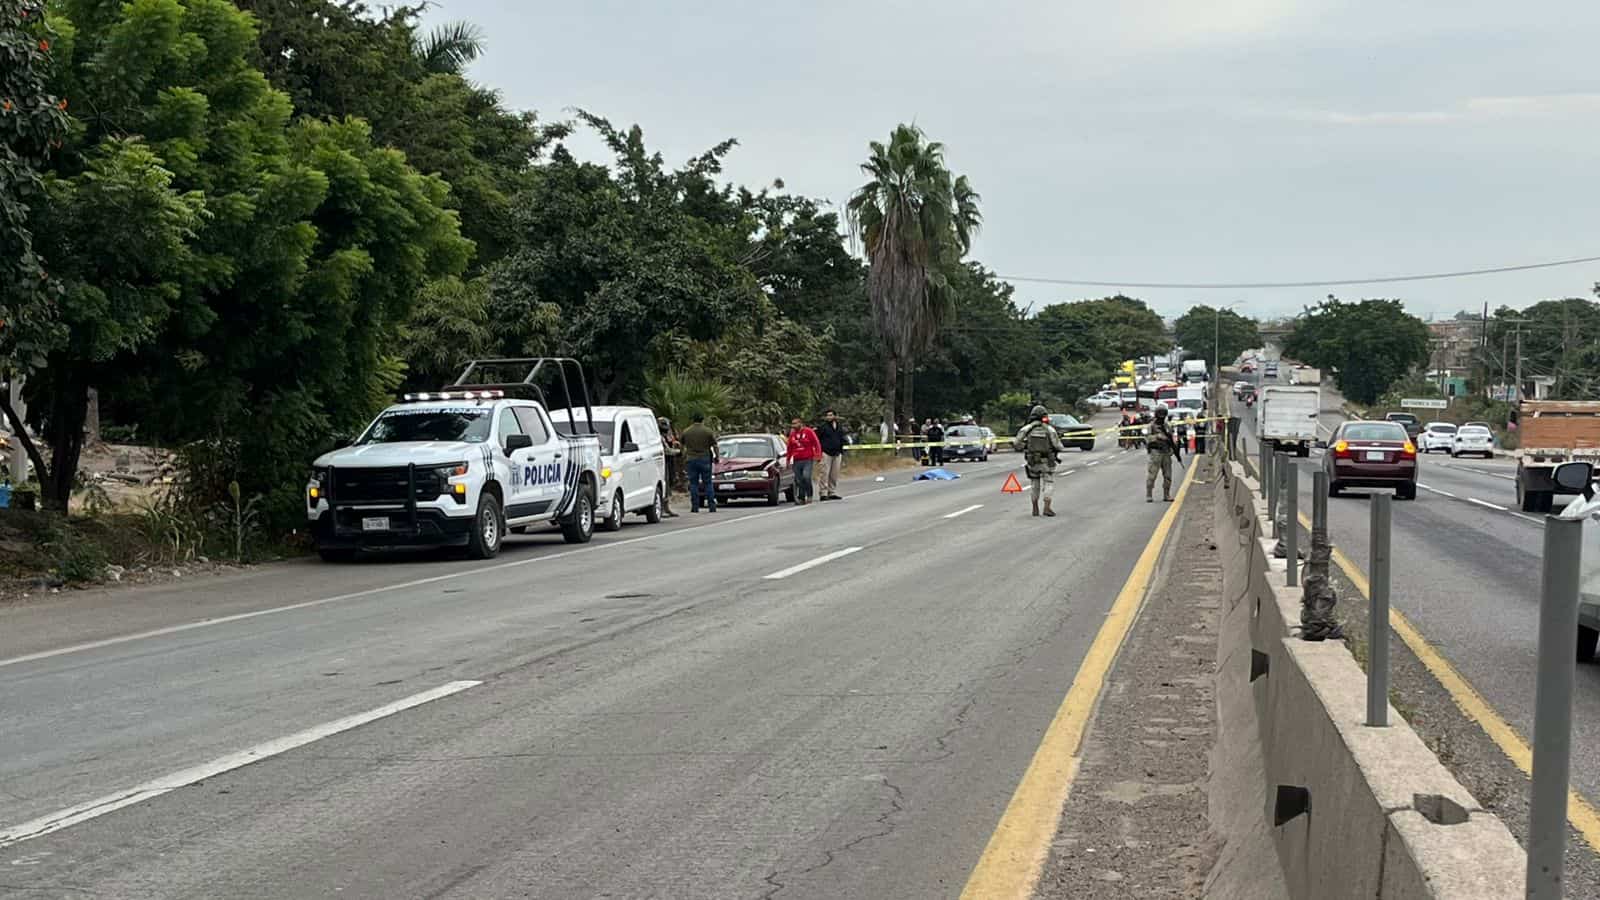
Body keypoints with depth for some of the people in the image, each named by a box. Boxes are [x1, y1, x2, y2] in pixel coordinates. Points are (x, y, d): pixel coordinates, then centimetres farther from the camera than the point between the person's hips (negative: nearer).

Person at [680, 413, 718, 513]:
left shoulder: (686, 432, 3)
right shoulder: (708, 431, -2)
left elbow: (680, 442, 12)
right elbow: (714, 446, -1)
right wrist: (716, 457, 11)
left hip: (691, 459, 1)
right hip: (705, 459, -1)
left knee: (693, 484, 3)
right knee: (708, 483, 3)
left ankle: (695, 506, -1)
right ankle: (712, 506, -1)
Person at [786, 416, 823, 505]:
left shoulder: (808, 432, 0)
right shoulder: (792, 434, 13)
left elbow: (816, 443, 0)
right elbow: (789, 448, 22)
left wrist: (817, 455, -7)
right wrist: (788, 460, 22)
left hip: (808, 460, -4)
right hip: (797, 461, 4)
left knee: (806, 476, -20)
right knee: (799, 481, 0)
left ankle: (809, 495, -4)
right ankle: (801, 498, 7)